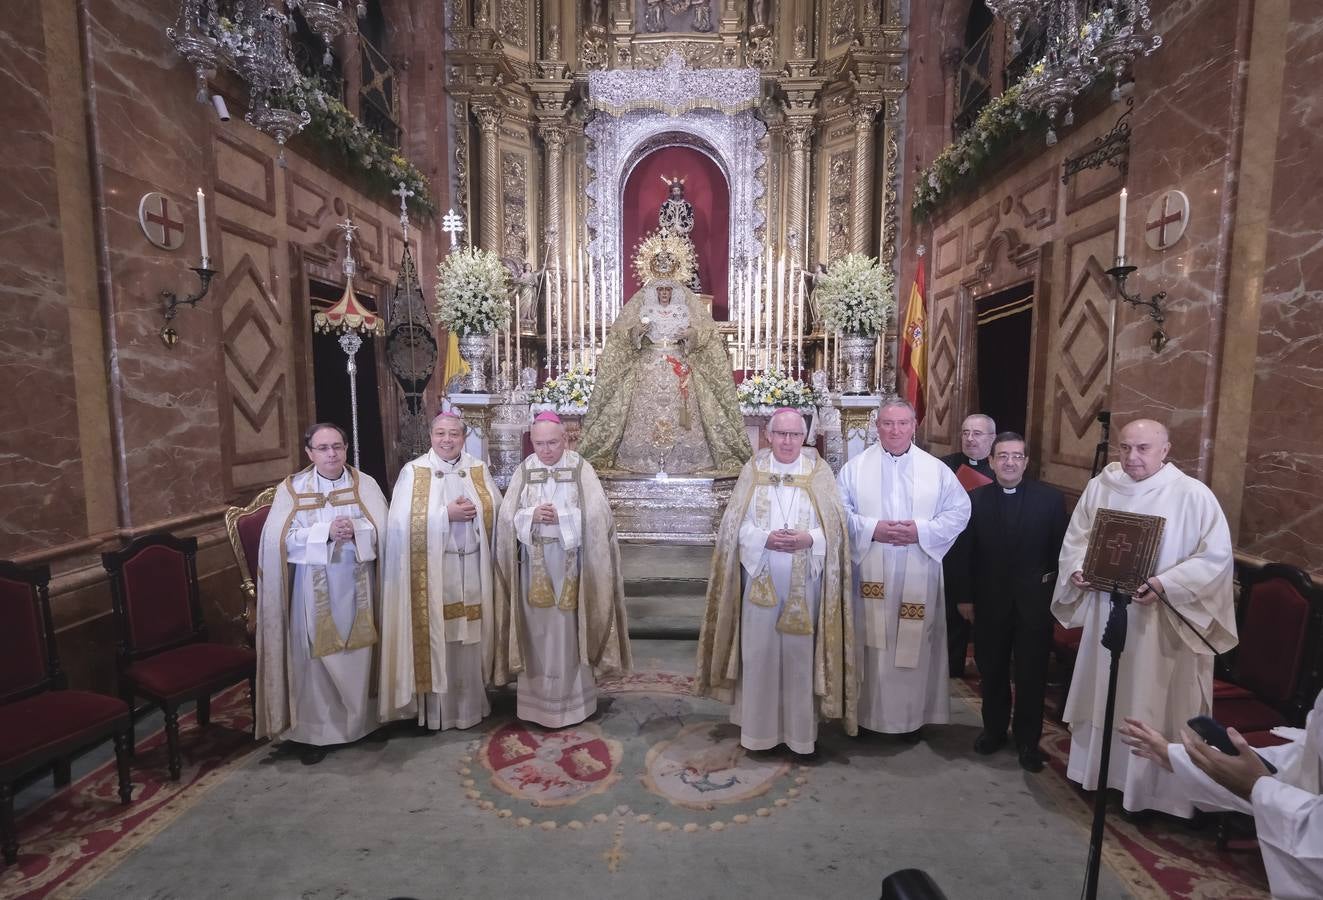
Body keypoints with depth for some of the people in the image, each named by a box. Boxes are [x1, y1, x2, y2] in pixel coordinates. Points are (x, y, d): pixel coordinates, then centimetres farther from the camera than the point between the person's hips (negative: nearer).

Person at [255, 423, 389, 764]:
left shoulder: (365, 484, 1)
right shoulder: (291, 489, 0)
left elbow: (383, 530, -5)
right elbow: (282, 539, -9)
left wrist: (356, 530, -24)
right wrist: (326, 532, -22)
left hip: (357, 587, 1)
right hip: (314, 589, -1)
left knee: (358, 656, 11)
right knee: (315, 658, 5)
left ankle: (362, 721, 29)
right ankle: (316, 731, 21)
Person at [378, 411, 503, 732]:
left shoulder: (479, 470, 7)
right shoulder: (413, 471, -2)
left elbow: (498, 512, 6)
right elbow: (402, 522, -11)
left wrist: (474, 512, -13)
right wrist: (446, 514, -16)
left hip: (472, 568, 3)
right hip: (431, 570, -2)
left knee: (469, 637, 9)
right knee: (435, 636, 3)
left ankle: (471, 704, 25)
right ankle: (434, 710, 19)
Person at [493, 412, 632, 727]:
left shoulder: (581, 469, -4)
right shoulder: (523, 471, 4)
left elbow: (597, 515, -11)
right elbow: (507, 517, 0)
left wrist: (561, 518, -20)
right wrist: (532, 516, -18)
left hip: (571, 565, -2)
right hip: (534, 565, 2)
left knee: (570, 629, 5)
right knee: (537, 630, 9)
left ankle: (573, 698, 22)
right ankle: (538, 699, 25)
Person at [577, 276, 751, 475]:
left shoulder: (683, 311, 11)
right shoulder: (645, 311, 11)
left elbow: (705, 335, 10)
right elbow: (628, 338, 10)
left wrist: (692, 334, -11)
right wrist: (637, 331, -12)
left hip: (678, 368, 0)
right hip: (649, 367, 0)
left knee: (677, 408, -6)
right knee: (648, 407, -7)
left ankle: (681, 458, -1)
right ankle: (645, 459, -2)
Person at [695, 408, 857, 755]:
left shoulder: (819, 472, 2)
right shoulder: (752, 470, 3)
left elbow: (835, 525, -1)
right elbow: (736, 525, 0)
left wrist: (808, 538, -19)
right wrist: (765, 538, -18)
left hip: (803, 583, 0)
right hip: (760, 580, 1)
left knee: (800, 654, 8)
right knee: (759, 653, 7)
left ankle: (801, 729, 24)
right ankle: (760, 727, 23)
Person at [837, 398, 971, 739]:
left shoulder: (936, 469, 3)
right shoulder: (855, 467, 0)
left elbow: (959, 511, 1)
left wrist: (921, 530, -13)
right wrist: (871, 529, -17)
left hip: (918, 577, 1)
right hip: (870, 574, -1)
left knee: (914, 644, 10)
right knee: (871, 643, 7)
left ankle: (913, 714, 27)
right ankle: (867, 711, 23)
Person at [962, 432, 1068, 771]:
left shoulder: (1051, 498, -5)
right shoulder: (976, 499, -3)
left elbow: (1061, 550, -2)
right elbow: (966, 552, -1)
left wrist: (1055, 591, -6)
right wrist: (966, 597, -1)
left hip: (1034, 601, -1)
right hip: (990, 601, 1)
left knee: (1031, 674, 11)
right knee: (991, 671, 15)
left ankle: (1028, 740, 29)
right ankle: (994, 729, 34)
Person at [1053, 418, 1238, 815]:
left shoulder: (1193, 495, -10)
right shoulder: (1099, 487, 1)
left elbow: (1216, 556, -11)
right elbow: (1075, 537, 9)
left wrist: (1165, 583, -23)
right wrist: (1078, 568, -9)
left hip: (1162, 621, -4)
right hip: (1106, 612, 4)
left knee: (1153, 704, 6)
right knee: (1103, 696, 17)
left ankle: (1150, 786, 24)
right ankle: (1099, 767, 36)